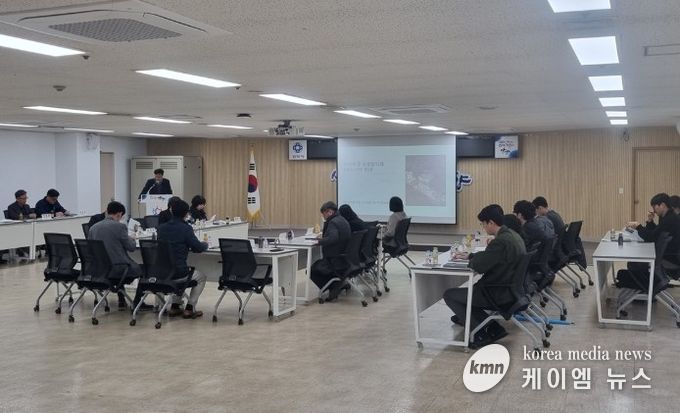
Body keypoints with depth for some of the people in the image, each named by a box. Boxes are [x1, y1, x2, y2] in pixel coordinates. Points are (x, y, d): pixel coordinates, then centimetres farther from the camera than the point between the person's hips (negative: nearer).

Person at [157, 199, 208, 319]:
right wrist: (205, 244, 15)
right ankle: (190, 308, 15)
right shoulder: (185, 228, -12)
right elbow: (198, 248, -7)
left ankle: (175, 306, 31)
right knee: (201, 277, 23)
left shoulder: (162, 228, 6)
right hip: (178, 270, -6)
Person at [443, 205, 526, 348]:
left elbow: (479, 266, -23)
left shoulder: (500, 241, -25)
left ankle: (482, 334, 2)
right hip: (513, 288, 10)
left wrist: (470, 261, -3)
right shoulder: (512, 235, 6)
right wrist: (469, 256, 19)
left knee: (449, 295, 0)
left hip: (501, 294, -10)